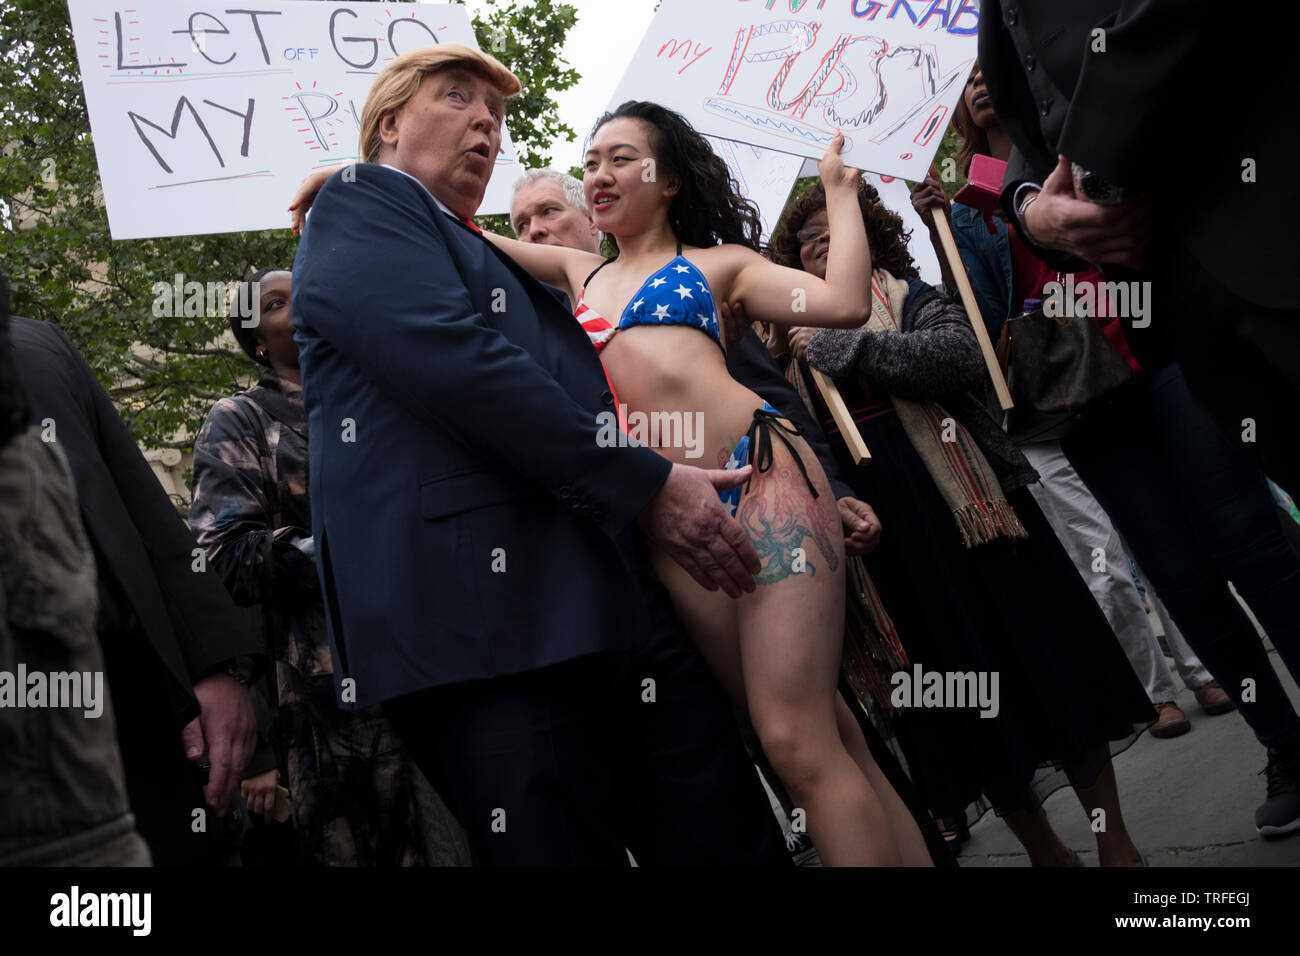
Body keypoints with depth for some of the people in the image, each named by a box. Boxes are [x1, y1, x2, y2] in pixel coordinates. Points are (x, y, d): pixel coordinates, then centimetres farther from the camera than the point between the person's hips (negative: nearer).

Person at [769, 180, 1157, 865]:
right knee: (962, 698, 7)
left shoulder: (910, 296, 6)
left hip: (964, 501, -3)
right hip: (886, 536, 4)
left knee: (1035, 654, -1)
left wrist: (840, 346, -14)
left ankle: (1115, 844, 11)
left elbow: (958, 354, -15)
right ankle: (1043, 848, 21)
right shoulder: (802, 350, 16)